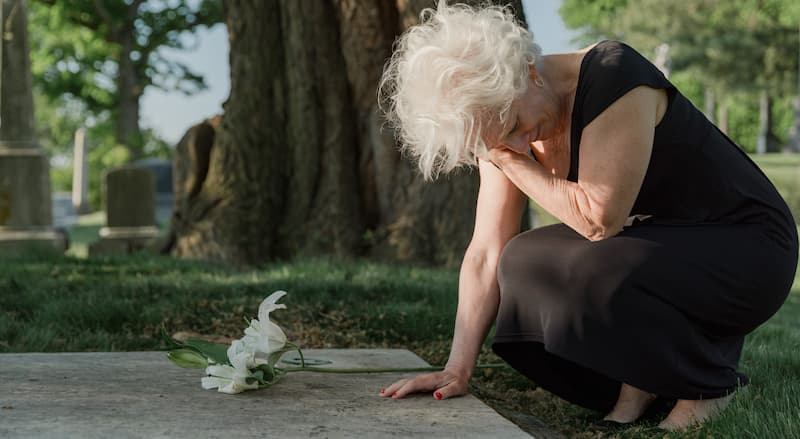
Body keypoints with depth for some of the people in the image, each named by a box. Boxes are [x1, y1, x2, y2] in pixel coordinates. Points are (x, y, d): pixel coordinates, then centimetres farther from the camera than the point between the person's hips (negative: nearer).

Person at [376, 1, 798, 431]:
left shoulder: (613, 75, -26)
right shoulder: (502, 125, -5)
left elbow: (598, 218, -29)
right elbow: (486, 254, -7)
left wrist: (513, 164, -20)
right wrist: (456, 371, -12)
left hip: (749, 249, -7)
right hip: (657, 249, 7)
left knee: (582, 273, -30)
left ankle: (707, 383, -6)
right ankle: (637, 380, 6)